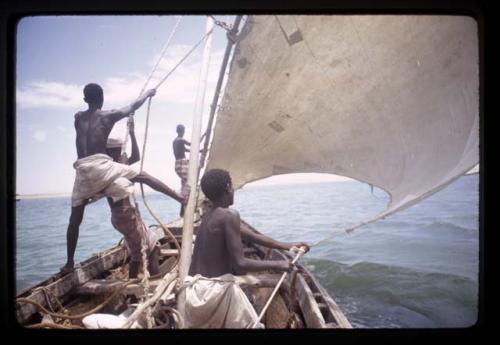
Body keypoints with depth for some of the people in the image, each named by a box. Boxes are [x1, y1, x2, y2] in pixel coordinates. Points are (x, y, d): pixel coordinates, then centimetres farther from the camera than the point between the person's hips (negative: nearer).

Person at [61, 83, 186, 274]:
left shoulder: (78, 117, 17)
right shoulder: (107, 116, 6)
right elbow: (133, 106, 17)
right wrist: (148, 93, 35)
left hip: (82, 169, 4)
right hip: (100, 164, -4)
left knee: (75, 219, 11)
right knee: (143, 176, 2)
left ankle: (69, 262, 17)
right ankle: (181, 198, -5)